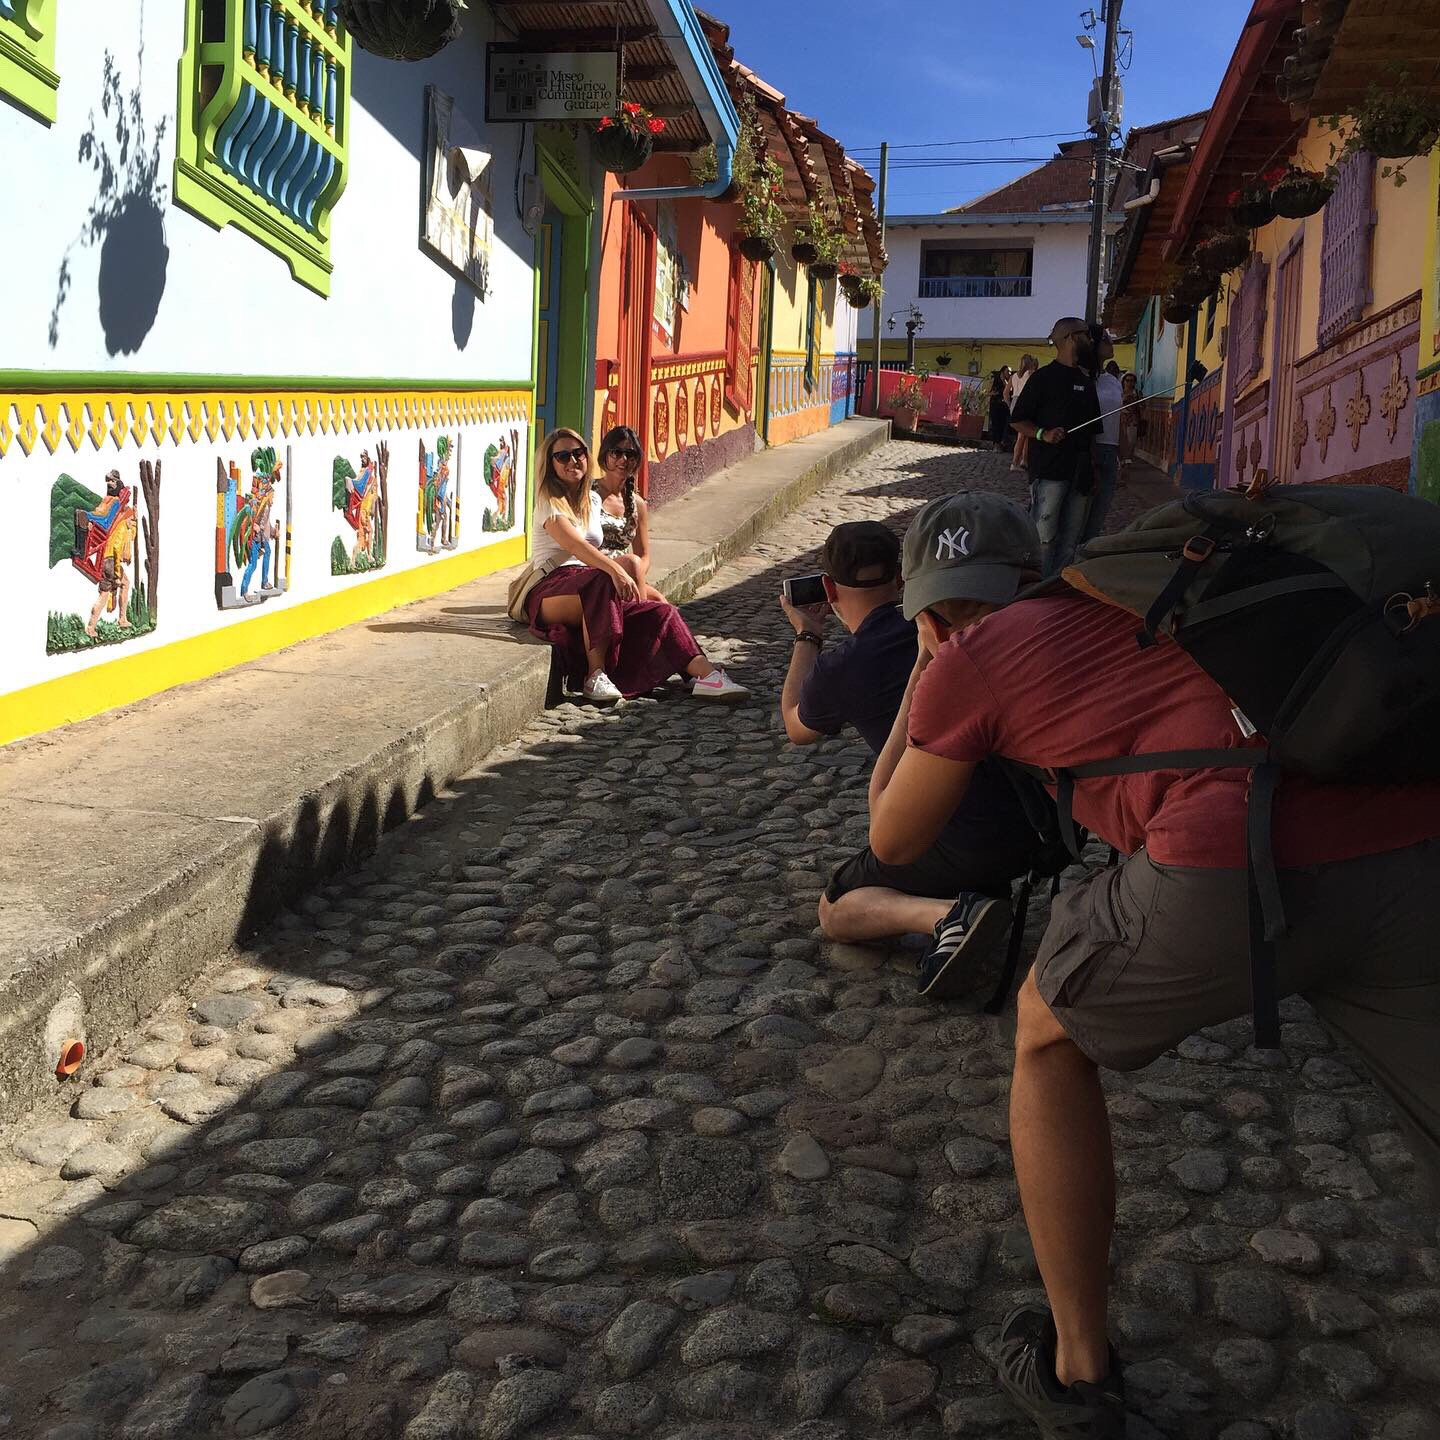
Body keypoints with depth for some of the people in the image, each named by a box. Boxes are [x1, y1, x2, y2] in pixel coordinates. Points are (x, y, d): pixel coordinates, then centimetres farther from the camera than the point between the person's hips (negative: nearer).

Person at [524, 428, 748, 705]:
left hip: (591, 591, 7)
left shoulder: (592, 500, 20)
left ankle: (707, 675, -25)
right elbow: (574, 545, -23)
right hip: (551, 591, -7)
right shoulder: (549, 501, -4)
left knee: (659, 611, -15)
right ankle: (595, 675, -36)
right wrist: (615, 570, -39)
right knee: (604, 581, -39)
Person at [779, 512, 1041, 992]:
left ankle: (950, 913, -11)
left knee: (835, 913, 15)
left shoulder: (839, 669, -6)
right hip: (1033, 825, 7)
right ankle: (984, 890, 15)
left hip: (958, 843, -7)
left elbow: (798, 728, 19)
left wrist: (807, 636, 29)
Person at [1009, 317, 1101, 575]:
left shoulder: (1086, 380, 19)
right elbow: (1017, 420, -4)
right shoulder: (1044, 377, -3)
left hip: (1079, 473, 7)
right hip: (1049, 470, -7)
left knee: (1070, 540, 6)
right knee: (1044, 537, -11)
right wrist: (1043, 434, -22)